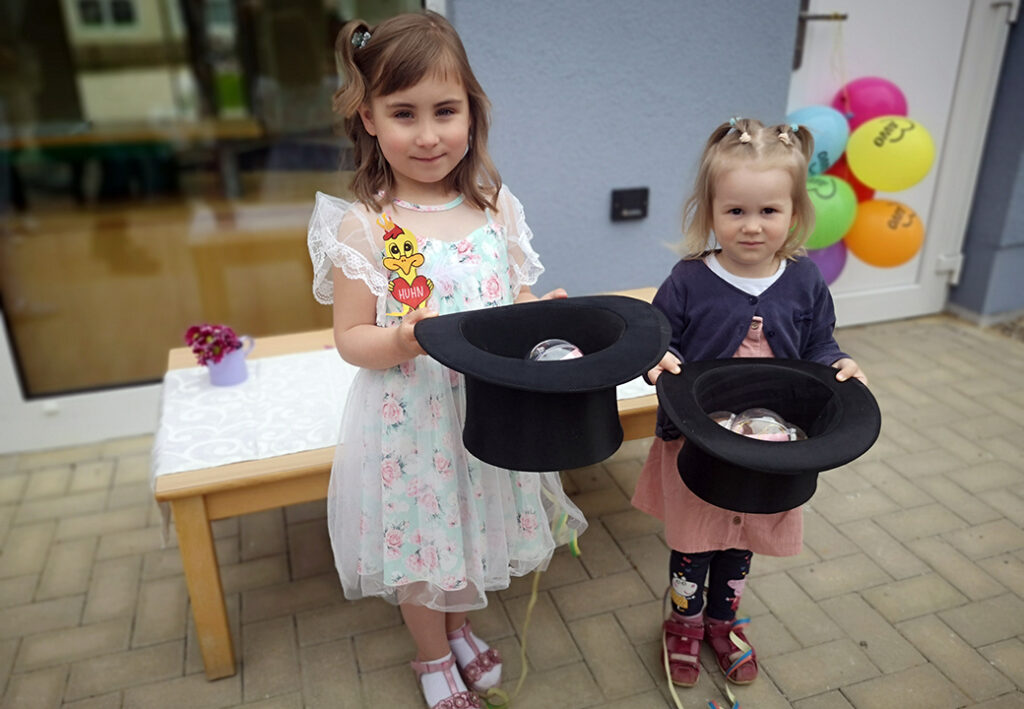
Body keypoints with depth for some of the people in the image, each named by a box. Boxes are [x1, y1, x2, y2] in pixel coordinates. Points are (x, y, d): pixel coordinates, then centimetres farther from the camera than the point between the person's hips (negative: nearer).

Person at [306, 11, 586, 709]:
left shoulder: (496, 207, -3)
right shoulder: (364, 226, -15)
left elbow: (519, 300, 7)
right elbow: (352, 339, -11)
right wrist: (406, 341, -31)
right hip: (410, 420, -3)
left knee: (472, 524, 23)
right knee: (421, 538, 17)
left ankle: (459, 627, 55)